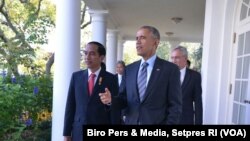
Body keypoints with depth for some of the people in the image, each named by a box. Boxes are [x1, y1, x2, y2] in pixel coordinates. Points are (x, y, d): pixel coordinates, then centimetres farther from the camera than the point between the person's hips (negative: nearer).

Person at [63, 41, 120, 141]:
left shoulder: (111, 78, -3)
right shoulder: (76, 76, 4)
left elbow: (115, 109, -3)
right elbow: (70, 106, 4)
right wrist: (67, 133, 3)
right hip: (78, 132, 2)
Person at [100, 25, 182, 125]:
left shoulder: (170, 69, -7)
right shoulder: (129, 69, 5)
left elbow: (175, 105, -7)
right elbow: (124, 99, 6)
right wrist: (111, 99, -12)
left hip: (157, 126, -3)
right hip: (131, 122, 4)